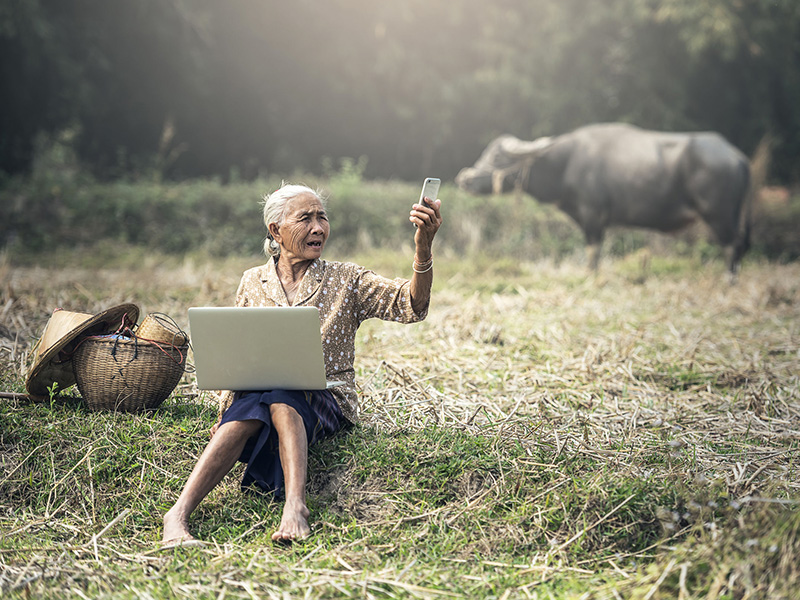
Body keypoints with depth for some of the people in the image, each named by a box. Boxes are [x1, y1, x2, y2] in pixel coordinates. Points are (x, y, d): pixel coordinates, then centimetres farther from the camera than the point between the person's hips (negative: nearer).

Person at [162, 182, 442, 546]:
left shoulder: (345, 280, 7)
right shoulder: (252, 283, 14)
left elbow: (410, 305, -8)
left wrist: (423, 245, -25)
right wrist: (224, 412, 0)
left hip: (323, 401, -1)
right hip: (253, 395, 1)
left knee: (280, 399, -37)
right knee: (246, 414, -35)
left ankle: (295, 504, -55)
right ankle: (179, 513, -49)